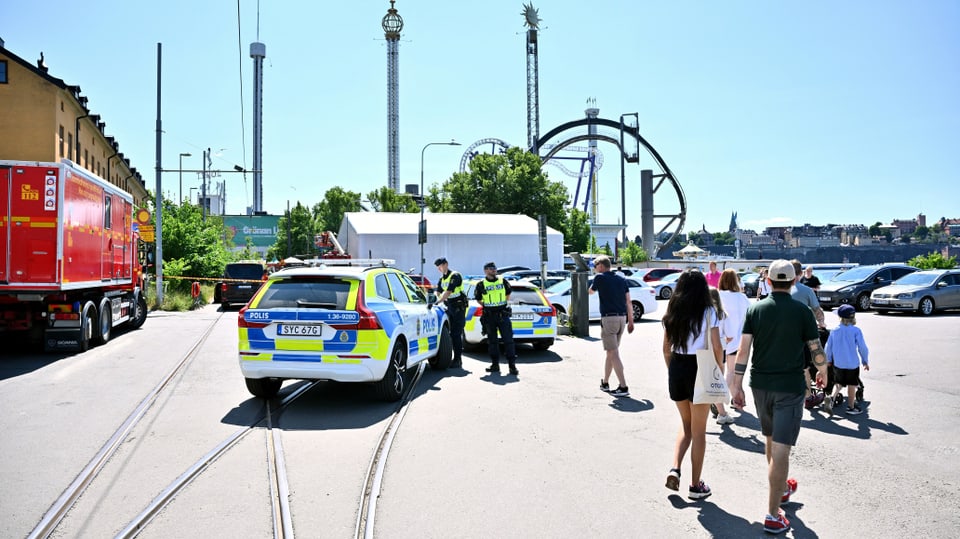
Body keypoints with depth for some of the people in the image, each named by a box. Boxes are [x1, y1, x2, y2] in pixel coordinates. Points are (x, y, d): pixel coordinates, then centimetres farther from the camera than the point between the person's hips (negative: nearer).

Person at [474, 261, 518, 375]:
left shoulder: (503, 281, 5)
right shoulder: (481, 284, 1)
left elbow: (508, 293, 21)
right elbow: (478, 299, 11)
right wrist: (486, 306, 7)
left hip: (503, 314, 0)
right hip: (489, 316, 0)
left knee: (508, 340, -5)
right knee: (492, 341, 7)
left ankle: (512, 365, -3)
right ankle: (495, 364, 15)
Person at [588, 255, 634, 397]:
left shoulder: (600, 277, -4)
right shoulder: (621, 279, 12)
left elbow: (590, 291, 16)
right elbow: (628, 302, 9)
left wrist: (595, 283, 37)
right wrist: (631, 321, 13)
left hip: (608, 318, -7)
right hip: (622, 318, 7)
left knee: (613, 353, -7)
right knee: (611, 352, 18)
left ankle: (623, 387, -12)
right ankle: (605, 383, 29)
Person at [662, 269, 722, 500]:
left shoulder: (672, 312, 4)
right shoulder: (708, 312, -8)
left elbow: (666, 348, 7)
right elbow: (717, 348, -10)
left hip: (676, 368, 4)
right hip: (699, 369, -4)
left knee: (686, 424, 22)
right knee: (698, 431, 8)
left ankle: (675, 468, 5)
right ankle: (696, 485, 16)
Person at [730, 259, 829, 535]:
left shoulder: (755, 309, -1)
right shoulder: (802, 311, -7)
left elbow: (743, 350, -5)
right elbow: (816, 349, -1)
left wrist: (736, 385, 0)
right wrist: (822, 370, 20)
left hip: (760, 385, 4)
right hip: (790, 387, -4)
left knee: (771, 440, 23)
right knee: (781, 449, -4)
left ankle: (781, 489, 43)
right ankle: (773, 514, -3)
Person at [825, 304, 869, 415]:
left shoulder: (834, 331, 0)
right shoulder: (856, 331, -10)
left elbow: (828, 347, 5)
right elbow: (862, 348, -9)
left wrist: (828, 360, 19)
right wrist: (865, 361, 4)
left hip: (838, 363, 3)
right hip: (852, 364, -3)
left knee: (839, 383, 20)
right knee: (852, 385, 9)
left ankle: (832, 398, 0)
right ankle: (851, 407, 17)